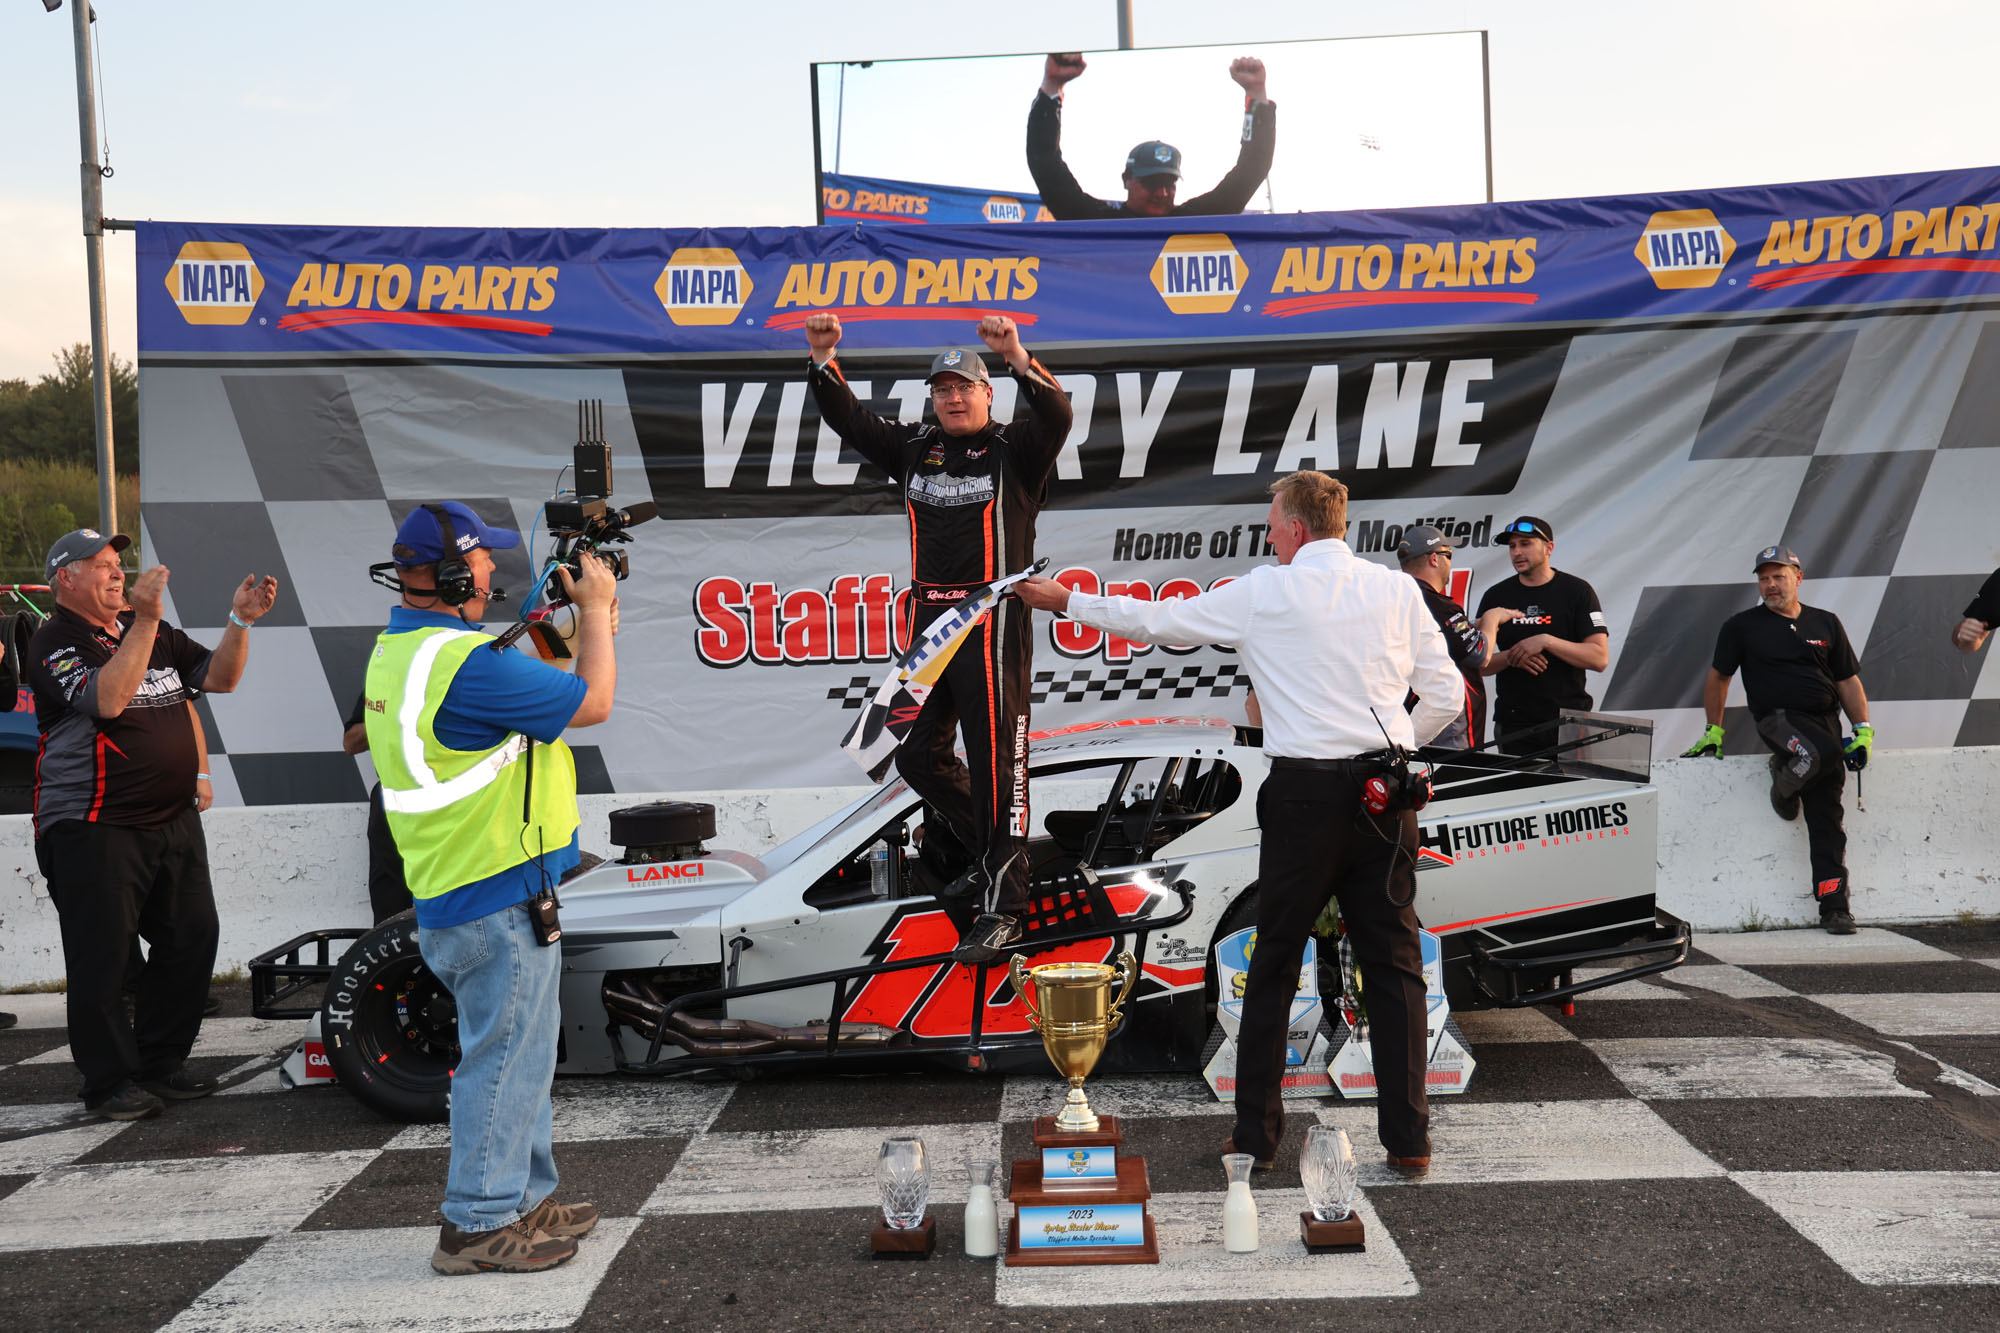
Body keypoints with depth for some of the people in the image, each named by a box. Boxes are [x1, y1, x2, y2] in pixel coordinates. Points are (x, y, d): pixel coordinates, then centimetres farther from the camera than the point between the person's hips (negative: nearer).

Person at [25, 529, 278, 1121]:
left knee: (192, 941, 10)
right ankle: (109, 1082, 11)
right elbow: (108, 699, -25)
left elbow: (218, 678, 10)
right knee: (102, 960, -1)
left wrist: (240, 621, -5)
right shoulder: (54, 643, -9)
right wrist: (145, 622, -28)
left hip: (173, 821, 7)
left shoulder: (152, 631, 13)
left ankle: (161, 1064, 24)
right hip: (93, 829, -7)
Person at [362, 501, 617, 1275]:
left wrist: (575, 621, 15)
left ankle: (522, 1199, 31)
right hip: (497, 899, -10)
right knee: (506, 1054, 0)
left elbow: (530, 690, 19)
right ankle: (477, 1226, 9)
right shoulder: (465, 661, -23)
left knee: (519, 1048, 20)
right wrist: (595, 612, -3)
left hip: (452, 893, 10)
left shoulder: (393, 651, 10)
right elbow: (592, 703, -15)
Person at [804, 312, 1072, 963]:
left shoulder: (1014, 447, -1)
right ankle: (992, 850, 33)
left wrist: (1019, 359, -35)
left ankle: (1002, 906, -2)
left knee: (996, 761, -7)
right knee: (918, 755, 13)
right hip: (930, 617, 7)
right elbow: (849, 420, 8)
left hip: (994, 623, -6)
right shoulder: (915, 447, 13)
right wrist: (824, 361, -7)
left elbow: (1057, 419, -20)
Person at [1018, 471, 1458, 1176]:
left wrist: (1065, 600, 21)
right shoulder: (1397, 589, 7)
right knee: (1393, 961, 7)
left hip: (1305, 790, -2)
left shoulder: (1262, 593, 0)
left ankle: (1256, 1131, 16)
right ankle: (1408, 1137, 7)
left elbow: (1156, 620, 9)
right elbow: (1444, 695, 5)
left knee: (1275, 962, 8)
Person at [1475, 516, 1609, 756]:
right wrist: (1511, 658, -13)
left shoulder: (1577, 591, 1)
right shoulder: (1496, 596, 8)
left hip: (1569, 720, -2)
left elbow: (1600, 659, -7)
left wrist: (1546, 641, -17)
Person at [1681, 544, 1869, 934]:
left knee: (1826, 818, -4)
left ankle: (1834, 906, -2)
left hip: (1825, 719, 3)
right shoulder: (1742, 626, 8)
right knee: (1823, 753, -35)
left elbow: (1848, 681, 16)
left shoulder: (1825, 623, 15)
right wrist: (1714, 731, 12)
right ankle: (1783, 786, -3)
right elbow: (1718, 678, 14)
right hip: (1778, 717, -3)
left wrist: (1863, 730, 6)